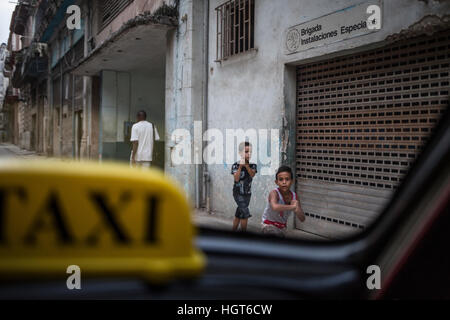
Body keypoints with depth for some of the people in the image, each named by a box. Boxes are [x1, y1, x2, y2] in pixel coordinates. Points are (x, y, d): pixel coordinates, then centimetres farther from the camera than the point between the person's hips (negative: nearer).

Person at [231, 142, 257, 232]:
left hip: (247, 193, 4)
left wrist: (246, 164, -29)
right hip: (238, 193, -4)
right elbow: (236, 179, -19)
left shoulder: (252, 165, 1)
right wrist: (240, 166, -28)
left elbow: (252, 174, -17)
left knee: (238, 215, 13)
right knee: (245, 213, -15)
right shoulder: (235, 165, -9)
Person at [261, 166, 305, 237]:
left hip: (282, 227, 7)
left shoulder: (294, 196, -12)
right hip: (269, 225, -7)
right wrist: (292, 206, -43)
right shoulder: (274, 193, -28)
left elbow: (302, 219, -10)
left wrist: (297, 210, -31)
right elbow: (275, 207, -52)